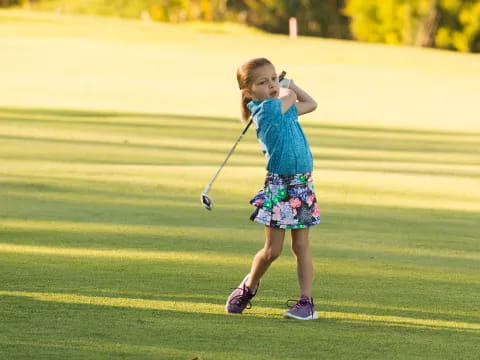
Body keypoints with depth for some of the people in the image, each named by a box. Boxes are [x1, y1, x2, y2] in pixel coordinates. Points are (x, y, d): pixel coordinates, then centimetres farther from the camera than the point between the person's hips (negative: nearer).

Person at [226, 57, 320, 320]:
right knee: (272, 250, 1)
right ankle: (249, 286, 26)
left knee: (301, 245, 3)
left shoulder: (285, 109, 11)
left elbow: (310, 104, 28)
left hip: (302, 185, 6)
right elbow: (291, 97, -2)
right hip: (278, 186, -6)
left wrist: (288, 83, 24)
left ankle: (306, 301, 3)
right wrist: (286, 89, 19)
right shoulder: (266, 109, -14)